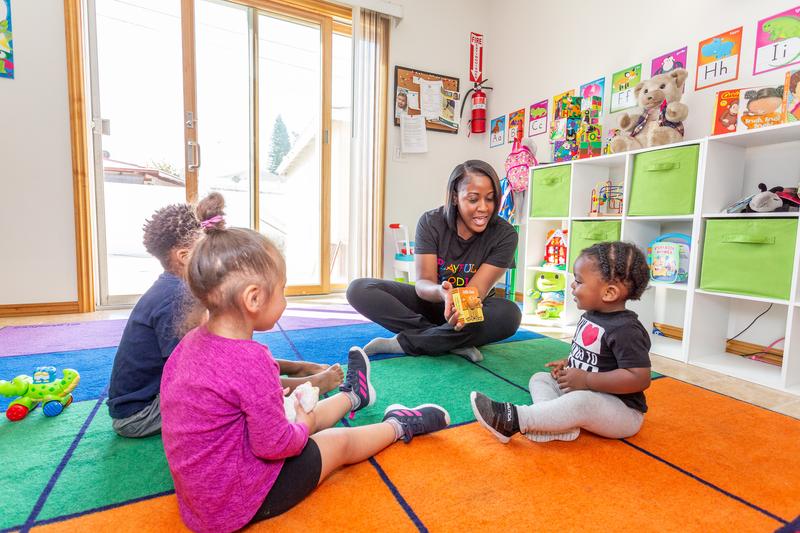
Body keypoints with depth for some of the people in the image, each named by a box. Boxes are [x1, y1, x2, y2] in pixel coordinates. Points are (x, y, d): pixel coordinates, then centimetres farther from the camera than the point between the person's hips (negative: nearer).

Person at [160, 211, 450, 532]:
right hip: (242, 503, -8)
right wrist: (302, 426, -5)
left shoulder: (191, 341, -9)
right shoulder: (251, 360, -36)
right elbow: (273, 444, -27)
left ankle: (353, 396, 52)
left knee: (303, 415, 25)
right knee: (341, 442, 10)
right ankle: (399, 425, 36)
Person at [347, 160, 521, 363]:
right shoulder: (431, 222, -14)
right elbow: (423, 282, -19)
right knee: (359, 289, -20)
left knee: (509, 314, -35)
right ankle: (455, 343, -25)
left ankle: (400, 343, -26)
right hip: (430, 301, 1)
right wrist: (440, 291, -45)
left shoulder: (505, 235, -16)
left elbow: (477, 290, -22)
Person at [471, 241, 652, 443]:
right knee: (540, 378, 4)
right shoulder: (590, 316, 4)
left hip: (622, 412, -9)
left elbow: (640, 378, -30)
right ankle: (562, 423, -22)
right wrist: (569, 363, 2)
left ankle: (513, 420, -32)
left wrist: (585, 379, -26)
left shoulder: (626, 330, -24)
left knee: (582, 402, -37)